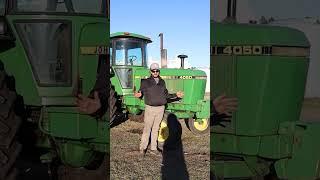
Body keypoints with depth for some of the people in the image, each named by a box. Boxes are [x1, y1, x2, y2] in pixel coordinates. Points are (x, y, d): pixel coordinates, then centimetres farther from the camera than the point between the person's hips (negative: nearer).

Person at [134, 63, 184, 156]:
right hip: (150, 108, -4)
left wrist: (176, 95, 9)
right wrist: (138, 95, -27)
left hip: (160, 108, 4)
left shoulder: (162, 82, 9)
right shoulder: (145, 82, -4)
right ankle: (143, 148, 10)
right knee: (147, 128, -1)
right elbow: (140, 93, -4)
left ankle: (153, 148, 17)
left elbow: (166, 95, 17)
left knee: (156, 129, 10)